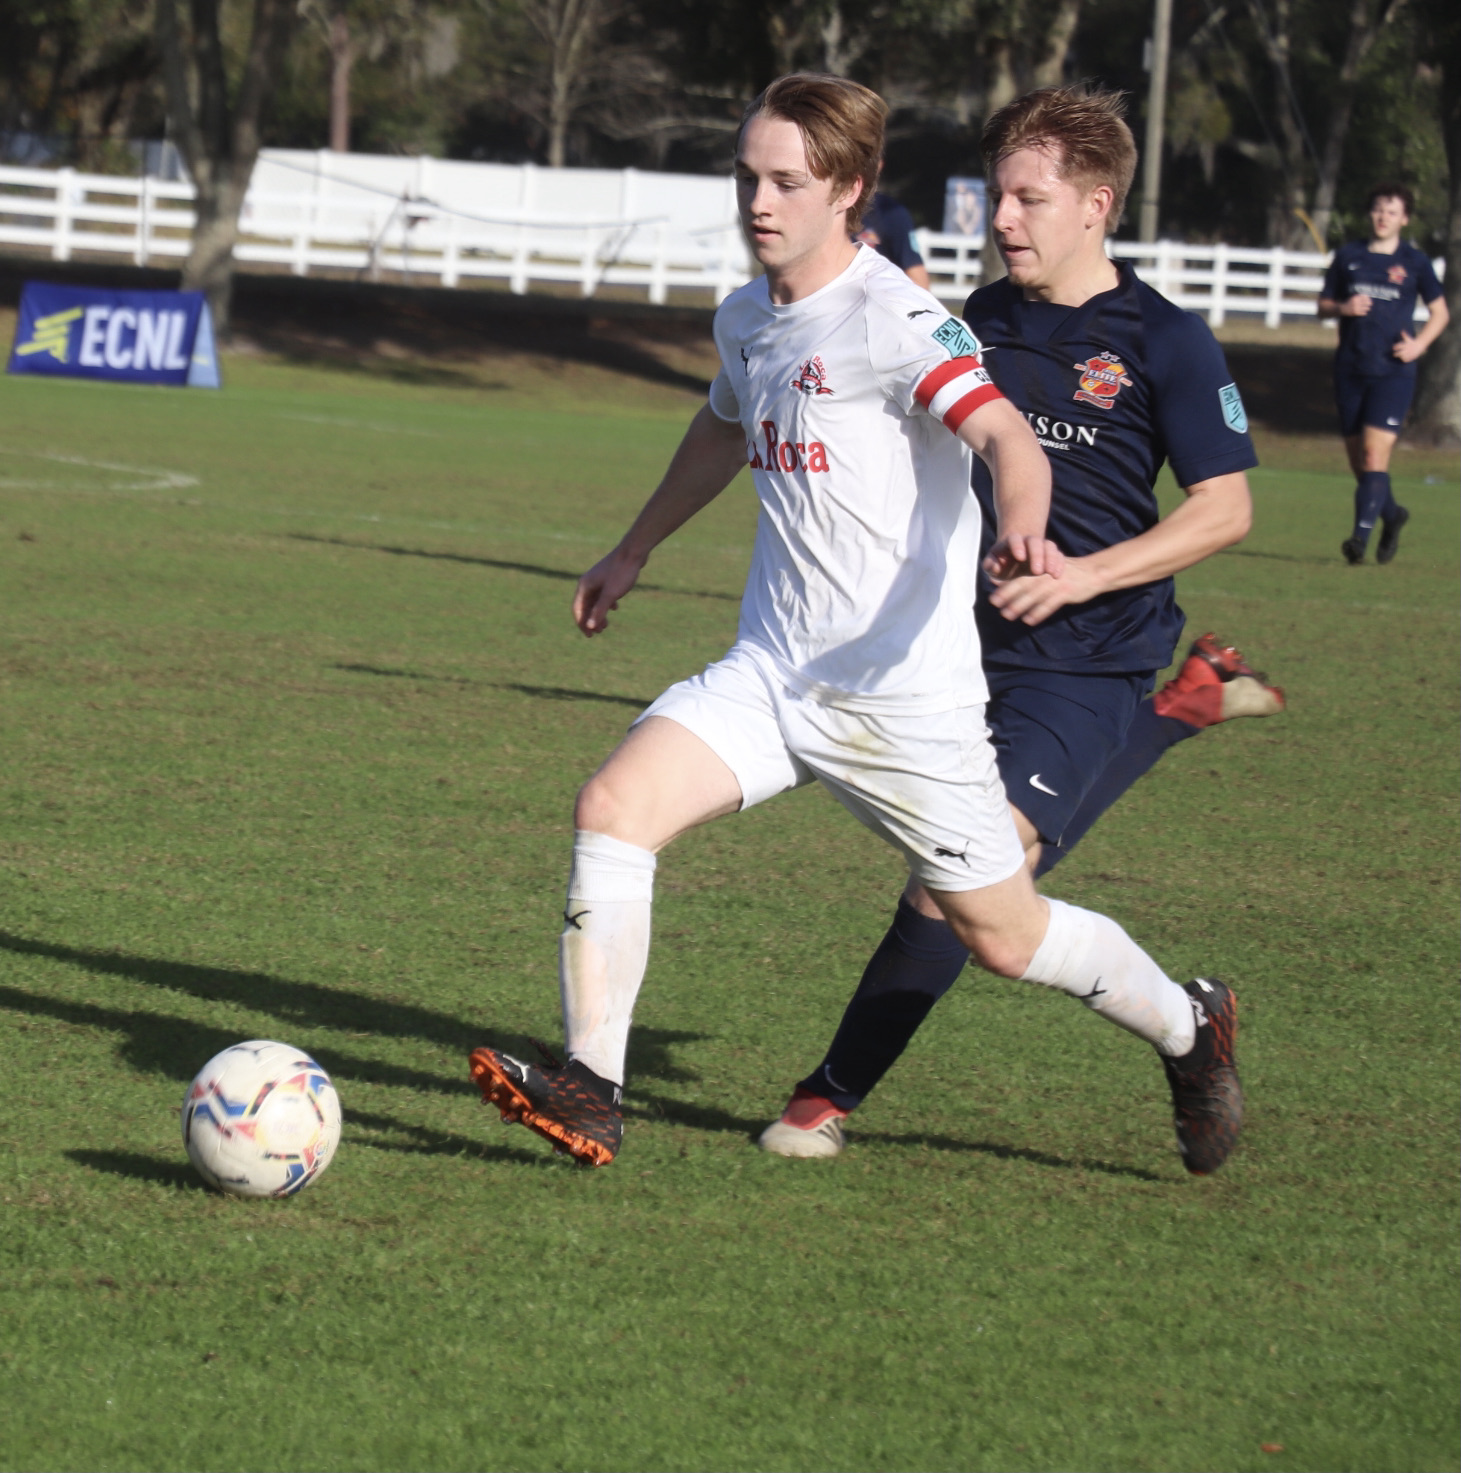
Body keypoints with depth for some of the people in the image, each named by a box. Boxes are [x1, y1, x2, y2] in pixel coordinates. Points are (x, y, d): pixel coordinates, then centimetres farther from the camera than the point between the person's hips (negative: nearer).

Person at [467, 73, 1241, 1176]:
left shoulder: (896, 319, -15)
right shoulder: (747, 321, 9)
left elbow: (1002, 434, -30)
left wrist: (1022, 534, -51)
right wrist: (633, 553, 42)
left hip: (905, 691, -6)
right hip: (770, 673, 6)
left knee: (1004, 936, 4)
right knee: (613, 807, -16)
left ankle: (1189, 1027, 33)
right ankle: (590, 1094, -13)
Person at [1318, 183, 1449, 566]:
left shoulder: (1415, 262, 3)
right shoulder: (1348, 256, 8)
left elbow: (1440, 312, 11)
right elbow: (1323, 305, 14)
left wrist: (1420, 343, -7)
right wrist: (1343, 308, -9)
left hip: (1394, 372, -3)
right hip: (1351, 371, 3)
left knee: (1375, 455, -17)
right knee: (1358, 462, 9)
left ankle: (1361, 536, -21)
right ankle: (1392, 514, 35)